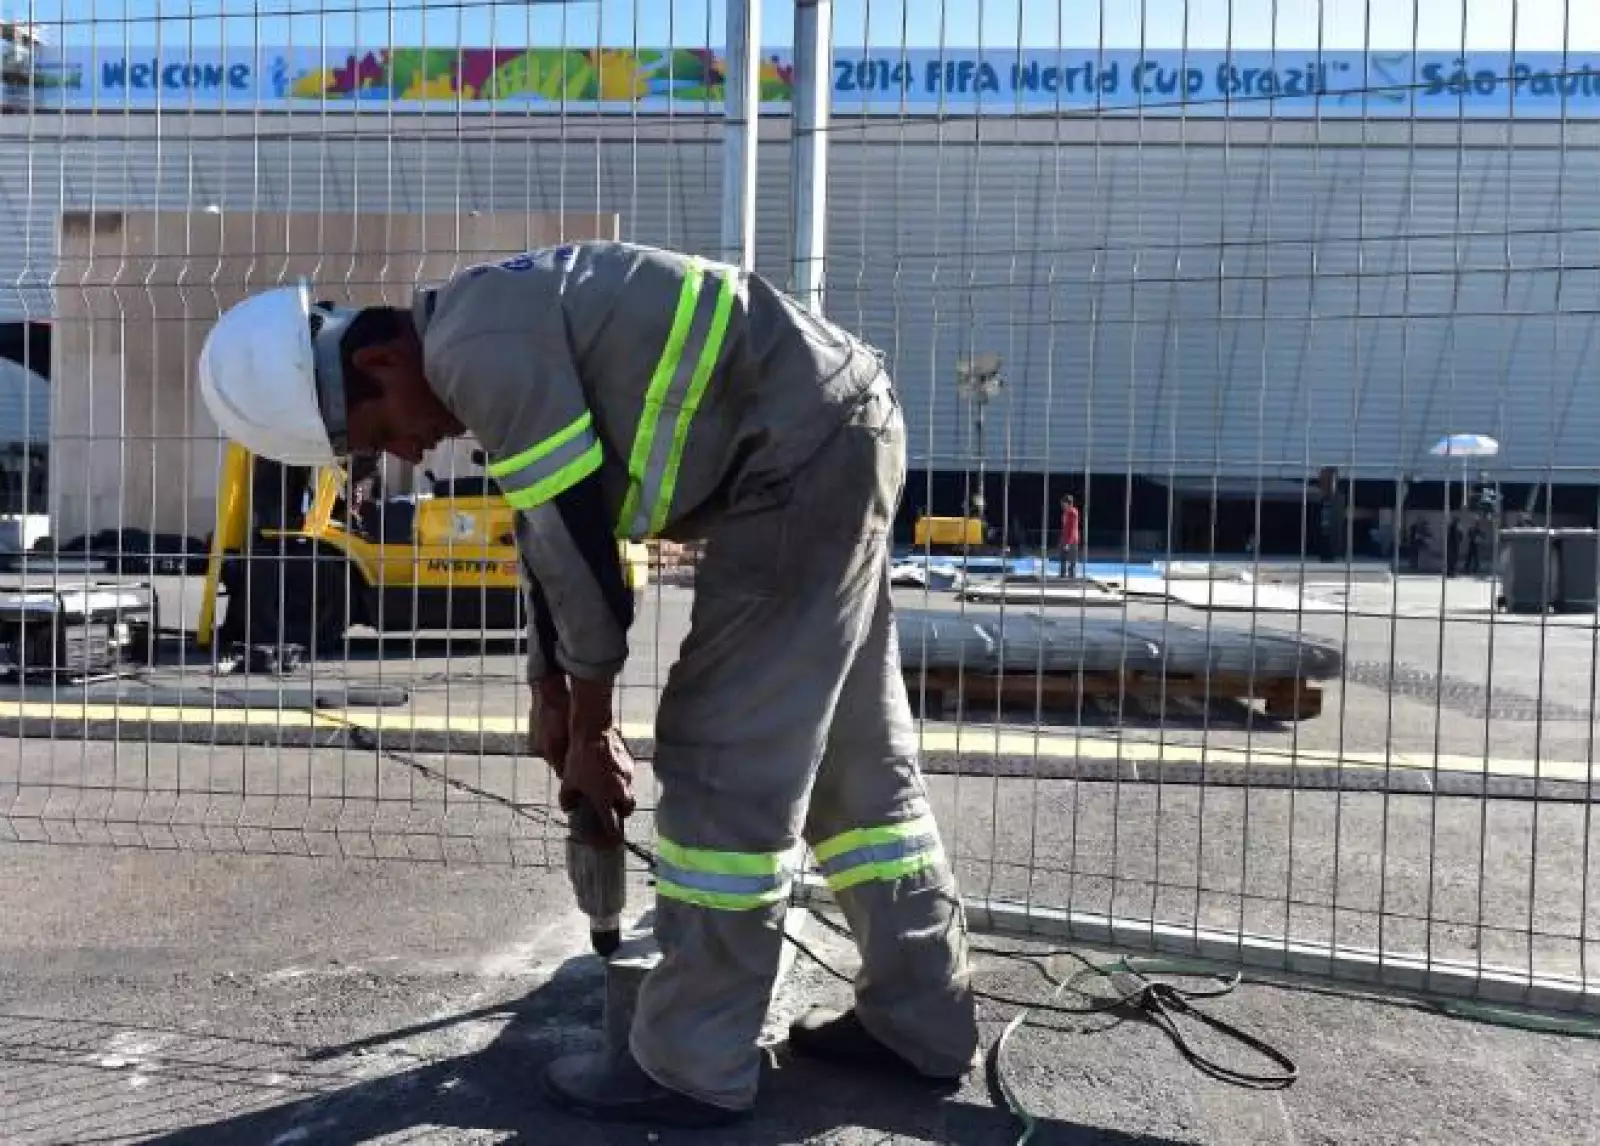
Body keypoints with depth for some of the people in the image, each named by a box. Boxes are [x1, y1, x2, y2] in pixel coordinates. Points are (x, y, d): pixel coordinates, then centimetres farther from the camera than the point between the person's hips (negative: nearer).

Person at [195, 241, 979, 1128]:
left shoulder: (481, 353, -18)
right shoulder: (489, 339, 13)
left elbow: (579, 542, -15)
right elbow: (552, 533, 20)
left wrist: (590, 733, -2)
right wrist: (552, 696, 25)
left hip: (799, 459, -10)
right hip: (840, 436, 10)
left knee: (726, 761, -5)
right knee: (854, 752, 14)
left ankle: (692, 1070, 8)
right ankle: (922, 1022, 27)